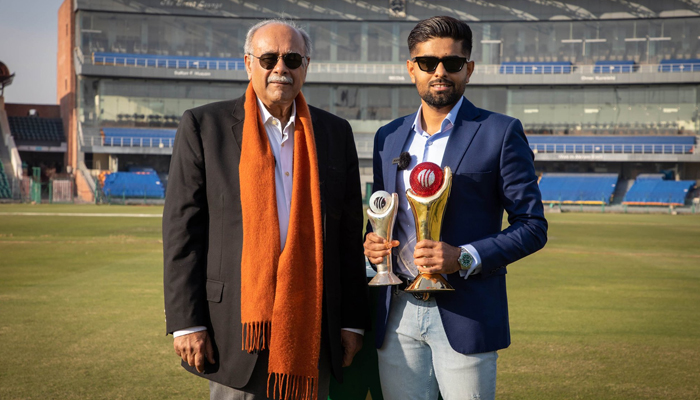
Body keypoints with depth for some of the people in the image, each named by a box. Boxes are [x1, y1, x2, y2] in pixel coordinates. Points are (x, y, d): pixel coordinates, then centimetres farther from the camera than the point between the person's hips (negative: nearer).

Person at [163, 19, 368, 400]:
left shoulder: (335, 133, 9)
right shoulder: (204, 126, 0)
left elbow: (349, 233, 10)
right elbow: (181, 229, -2)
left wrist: (352, 321, 6)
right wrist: (186, 322, -8)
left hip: (312, 332, 3)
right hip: (238, 325, -3)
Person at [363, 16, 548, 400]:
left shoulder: (501, 133, -3)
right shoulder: (388, 137, 13)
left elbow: (532, 226, -4)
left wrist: (464, 258, -17)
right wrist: (372, 242, -1)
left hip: (465, 317, -4)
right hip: (398, 316, 4)